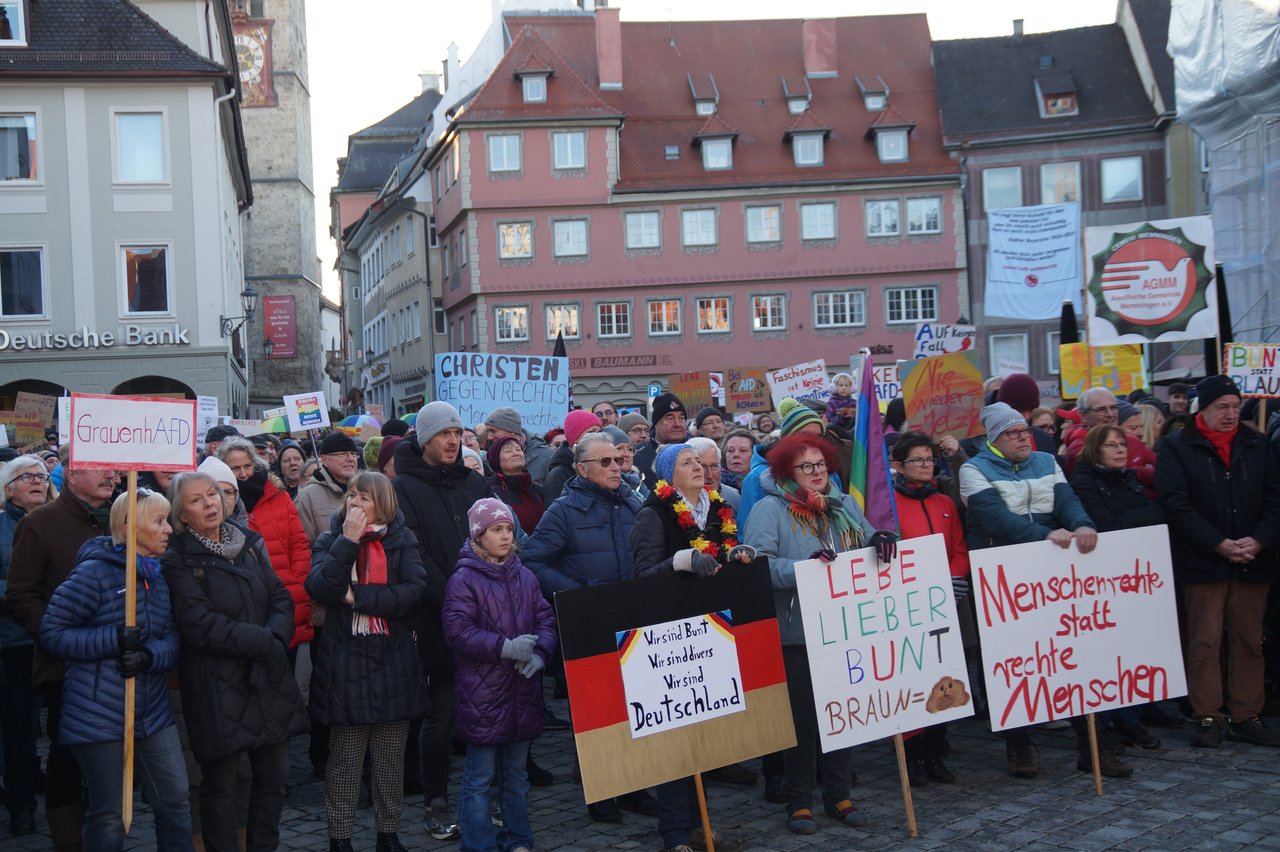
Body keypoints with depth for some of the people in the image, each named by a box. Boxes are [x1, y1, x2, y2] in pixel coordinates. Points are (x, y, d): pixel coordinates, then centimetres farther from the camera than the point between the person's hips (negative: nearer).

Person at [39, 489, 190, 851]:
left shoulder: (159, 576, 9)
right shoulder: (95, 573, -12)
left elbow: (171, 639, 6)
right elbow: (51, 632, -13)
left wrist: (151, 655, -16)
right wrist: (113, 639, -22)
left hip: (153, 710, 6)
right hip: (99, 716, -6)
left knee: (176, 802, 7)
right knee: (108, 817, 6)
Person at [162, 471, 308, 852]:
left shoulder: (249, 543, 11)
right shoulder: (179, 560, -5)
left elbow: (281, 599, 6)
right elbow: (201, 625, -15)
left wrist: (276, 637, -13)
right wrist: (262, 643, -17)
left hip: (268, 680, 5)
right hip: (218, 687, -5)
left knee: (275, 775, 9)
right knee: (221, 784, 2)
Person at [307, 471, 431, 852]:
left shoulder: (401, 541, 3)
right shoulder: (330, 541, 5)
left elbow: (416, 591, -12)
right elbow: (319, 588, -14)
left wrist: (357, 595, -14)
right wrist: (348, 541, -18)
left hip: (393, 663, 1)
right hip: (345, 663, -1)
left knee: (391, 758, 9)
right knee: (345, 759, 5)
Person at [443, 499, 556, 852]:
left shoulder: (524, 577, 9)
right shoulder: (463, 580, -8)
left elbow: (546, 618, 7)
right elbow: (458, 631, -16)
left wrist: (540, 653, -11)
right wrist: (505, 647, -21)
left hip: (522, 690, 6)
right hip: (482, 694, -6)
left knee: (517, 773, 16)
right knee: (480, 777, 2)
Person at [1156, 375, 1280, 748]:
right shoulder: (1177, 447, -1)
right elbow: (1175, 504, -8)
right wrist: (1219, 544, -14)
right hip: (1203, 562, -3)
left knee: (1250, 641, 6)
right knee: (1204, 643, -2)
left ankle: (1246, 717, 14)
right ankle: (1208, 718, 6)